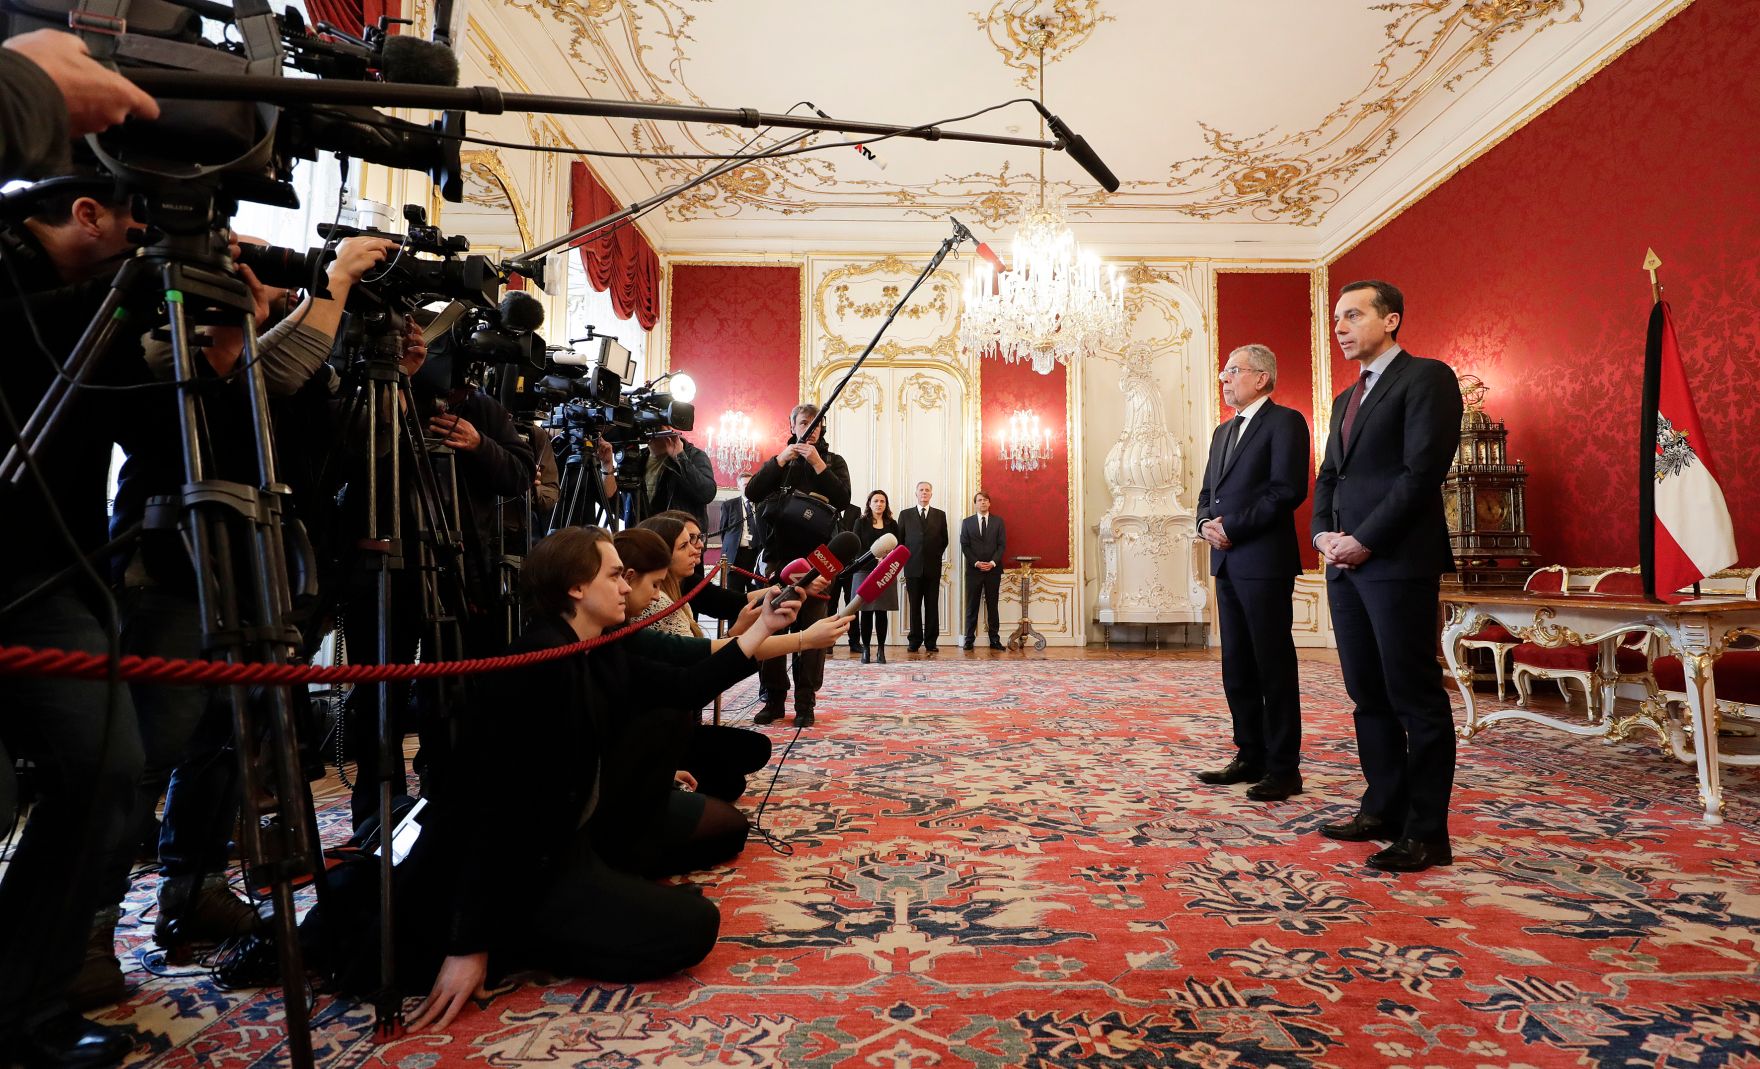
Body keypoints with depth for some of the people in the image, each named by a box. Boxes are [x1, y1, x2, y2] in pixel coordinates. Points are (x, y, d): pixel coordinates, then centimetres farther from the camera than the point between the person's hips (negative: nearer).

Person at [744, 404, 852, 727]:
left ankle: (805, 702, 5)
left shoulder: (833, 461, 12)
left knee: (813, 629, -2)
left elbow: (842, 499, -6)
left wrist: (817, 464, -11)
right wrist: (781, 460, -6)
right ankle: (773, 698, 9)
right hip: (778, 555, 2)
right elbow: (752, 493, 1)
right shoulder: (778, 461, 18)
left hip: (816, 556, -2)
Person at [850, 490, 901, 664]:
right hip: (865, 571, -1)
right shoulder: (861, 522, 6)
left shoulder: (892, 524, 11)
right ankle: (866, 649, 6)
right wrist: (874, 560, -15)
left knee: (882, 612, 1)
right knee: (866, 612, 0)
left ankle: (881, 649, 6)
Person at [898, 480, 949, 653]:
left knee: (932, 606, 2)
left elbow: (944, 540, 13)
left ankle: (931, 642, 8)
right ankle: (914, 640, 9)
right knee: (914, 606, 3)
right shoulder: (905, 515, 8)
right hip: (913, 567, 0)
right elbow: (899, 540, 8)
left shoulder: (940, 515, 9)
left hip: (933, 567, 1)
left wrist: (936, 556, 5)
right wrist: (906, 559, 3)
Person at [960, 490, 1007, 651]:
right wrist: (976, 563, -11)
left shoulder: (998, 521, 8)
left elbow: (1002, 544, 2)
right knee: (972, 606, 2)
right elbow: (964, 545, 1)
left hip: (993, 569, 0)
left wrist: (993, 562, -11)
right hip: (973, 569, 0)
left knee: (992, 605, 5)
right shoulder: (967, 522, 7)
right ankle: (969, 639, 5)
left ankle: (995, 639, 8)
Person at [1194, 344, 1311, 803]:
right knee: (1237, 667, 11)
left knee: (1274, 667, -2)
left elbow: (1288, 489, -15)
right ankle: (1251, 757, 21)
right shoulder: (1223, 431, 21)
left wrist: (1233, 528, -15)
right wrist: (1207, 523, 0)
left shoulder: (1285, 421, -4)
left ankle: (1284, 769, 8)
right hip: (1227, 562, 8)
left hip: (1264, 561, -8)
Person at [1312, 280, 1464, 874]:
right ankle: (1383, 810, 22)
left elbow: (1423, 471, -13)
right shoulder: (1345, 399, 23)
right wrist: (1324, 533, 2)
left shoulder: (1426, 378, -2)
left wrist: (1363, 540, -15)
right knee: (1368, 695, 11)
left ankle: (1426, 834, 7)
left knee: (1416, 700, -2)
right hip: (1345, 563, 8)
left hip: (1398, 562, -8)